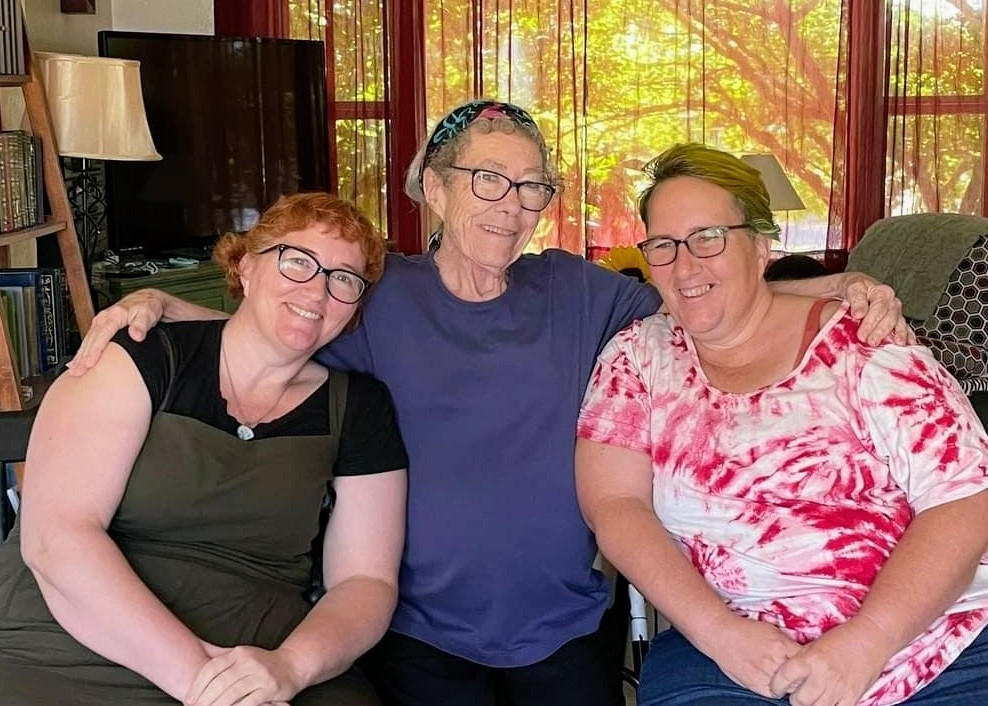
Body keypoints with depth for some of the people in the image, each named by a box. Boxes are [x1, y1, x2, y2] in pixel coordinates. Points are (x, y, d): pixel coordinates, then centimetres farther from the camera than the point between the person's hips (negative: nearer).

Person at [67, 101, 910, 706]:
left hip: (568, 628, 2)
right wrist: (158, 302, -13)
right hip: (422, 634, -2)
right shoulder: (380, 298, -2)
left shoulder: (577, 291, 3)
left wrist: (837, 288, -3)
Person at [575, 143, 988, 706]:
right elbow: (614, 504, -1)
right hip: (730, 653, 1)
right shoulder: (638, 358, 8)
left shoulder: (860, 342, 0)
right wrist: (718, 629, -14)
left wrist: (865, 640, -16)